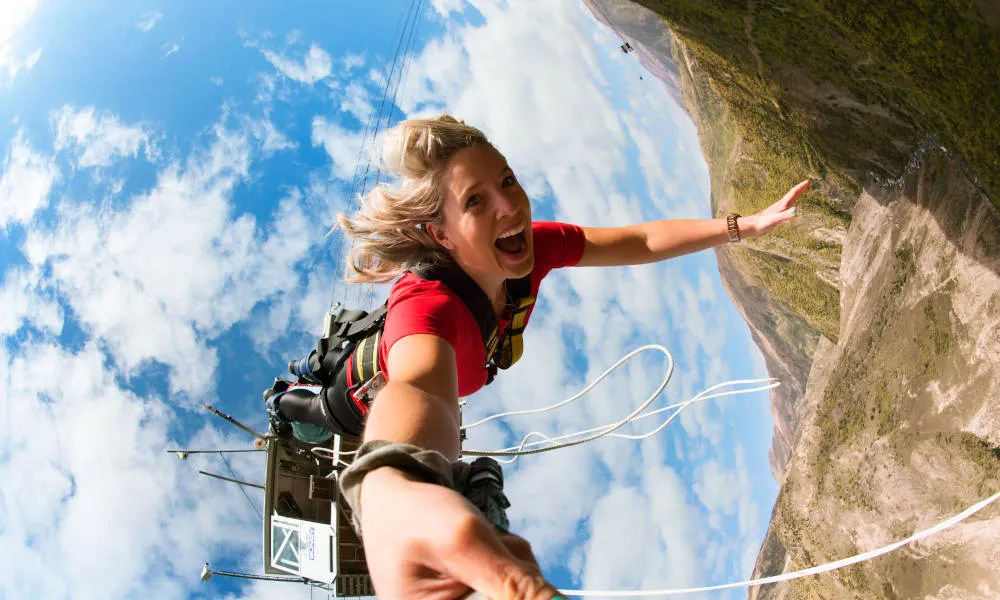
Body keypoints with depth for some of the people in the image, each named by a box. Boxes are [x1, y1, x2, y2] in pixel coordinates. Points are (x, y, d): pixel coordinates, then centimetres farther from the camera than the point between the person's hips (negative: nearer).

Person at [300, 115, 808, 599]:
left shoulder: (531, 246, -32)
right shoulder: (425, 302, -52)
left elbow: (642, 241, -17)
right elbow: (416, 387, -75)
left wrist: (744, 226, -19)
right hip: (372, 404, -6)